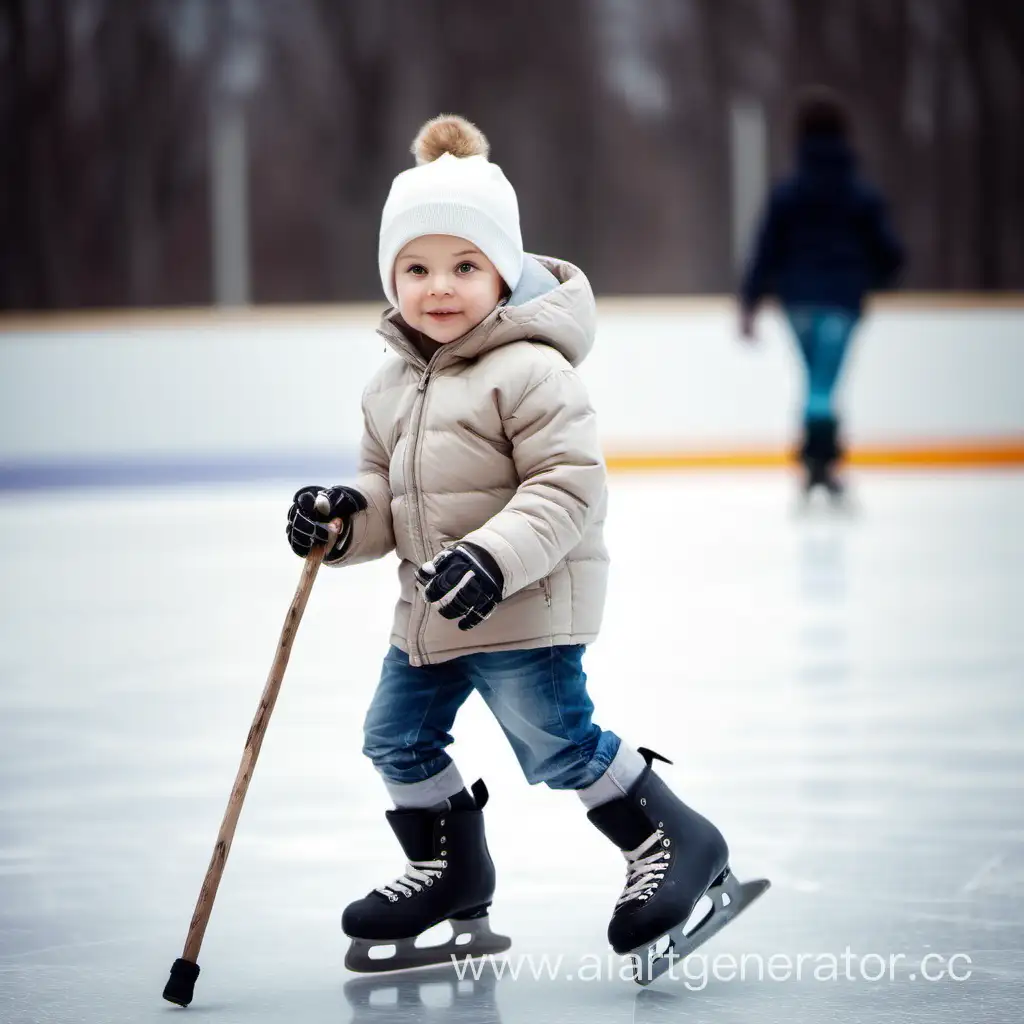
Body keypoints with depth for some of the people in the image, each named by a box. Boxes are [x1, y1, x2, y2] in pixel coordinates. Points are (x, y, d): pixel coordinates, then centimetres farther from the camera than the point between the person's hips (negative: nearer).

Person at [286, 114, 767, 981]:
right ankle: (452, 875, 30)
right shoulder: (393, 386, 10)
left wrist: (496, 556, -32)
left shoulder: (530, 372, -17)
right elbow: (387, 494, 18)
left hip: (528, 606, -9)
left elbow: (569, 487, -22)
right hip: (431, 609, 9)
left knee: (555, 740, -10)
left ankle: (676, 843, 7)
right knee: (397, 735, 13)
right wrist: (343, 518, -3)